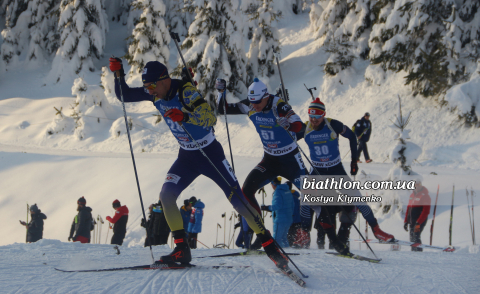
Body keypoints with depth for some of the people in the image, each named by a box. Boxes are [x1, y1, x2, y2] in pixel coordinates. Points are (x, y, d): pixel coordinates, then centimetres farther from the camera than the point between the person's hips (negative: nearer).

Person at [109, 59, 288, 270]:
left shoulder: (185, 91, -26)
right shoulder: (154, 94, -6)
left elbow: (210, 118, -37)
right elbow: (124, 95, 2)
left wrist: (184, 117, -54)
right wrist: (118, 74, -17)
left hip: (211, 154, -6)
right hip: (186, 157, 6)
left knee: (239, 201, -7)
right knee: (166, 195, -13)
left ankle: (270, 247, 4)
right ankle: (182, 250, -6)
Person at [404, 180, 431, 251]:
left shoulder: (425, 196, -10)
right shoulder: (412, 195, 15)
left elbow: (425, 211, -16)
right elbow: (408, 209, 19)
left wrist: (418, 223, -22)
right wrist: (406, 221, 13)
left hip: (420, 221, -8)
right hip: (412, 221, 8)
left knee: (415, 236, -18)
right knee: (412, 238, 7)